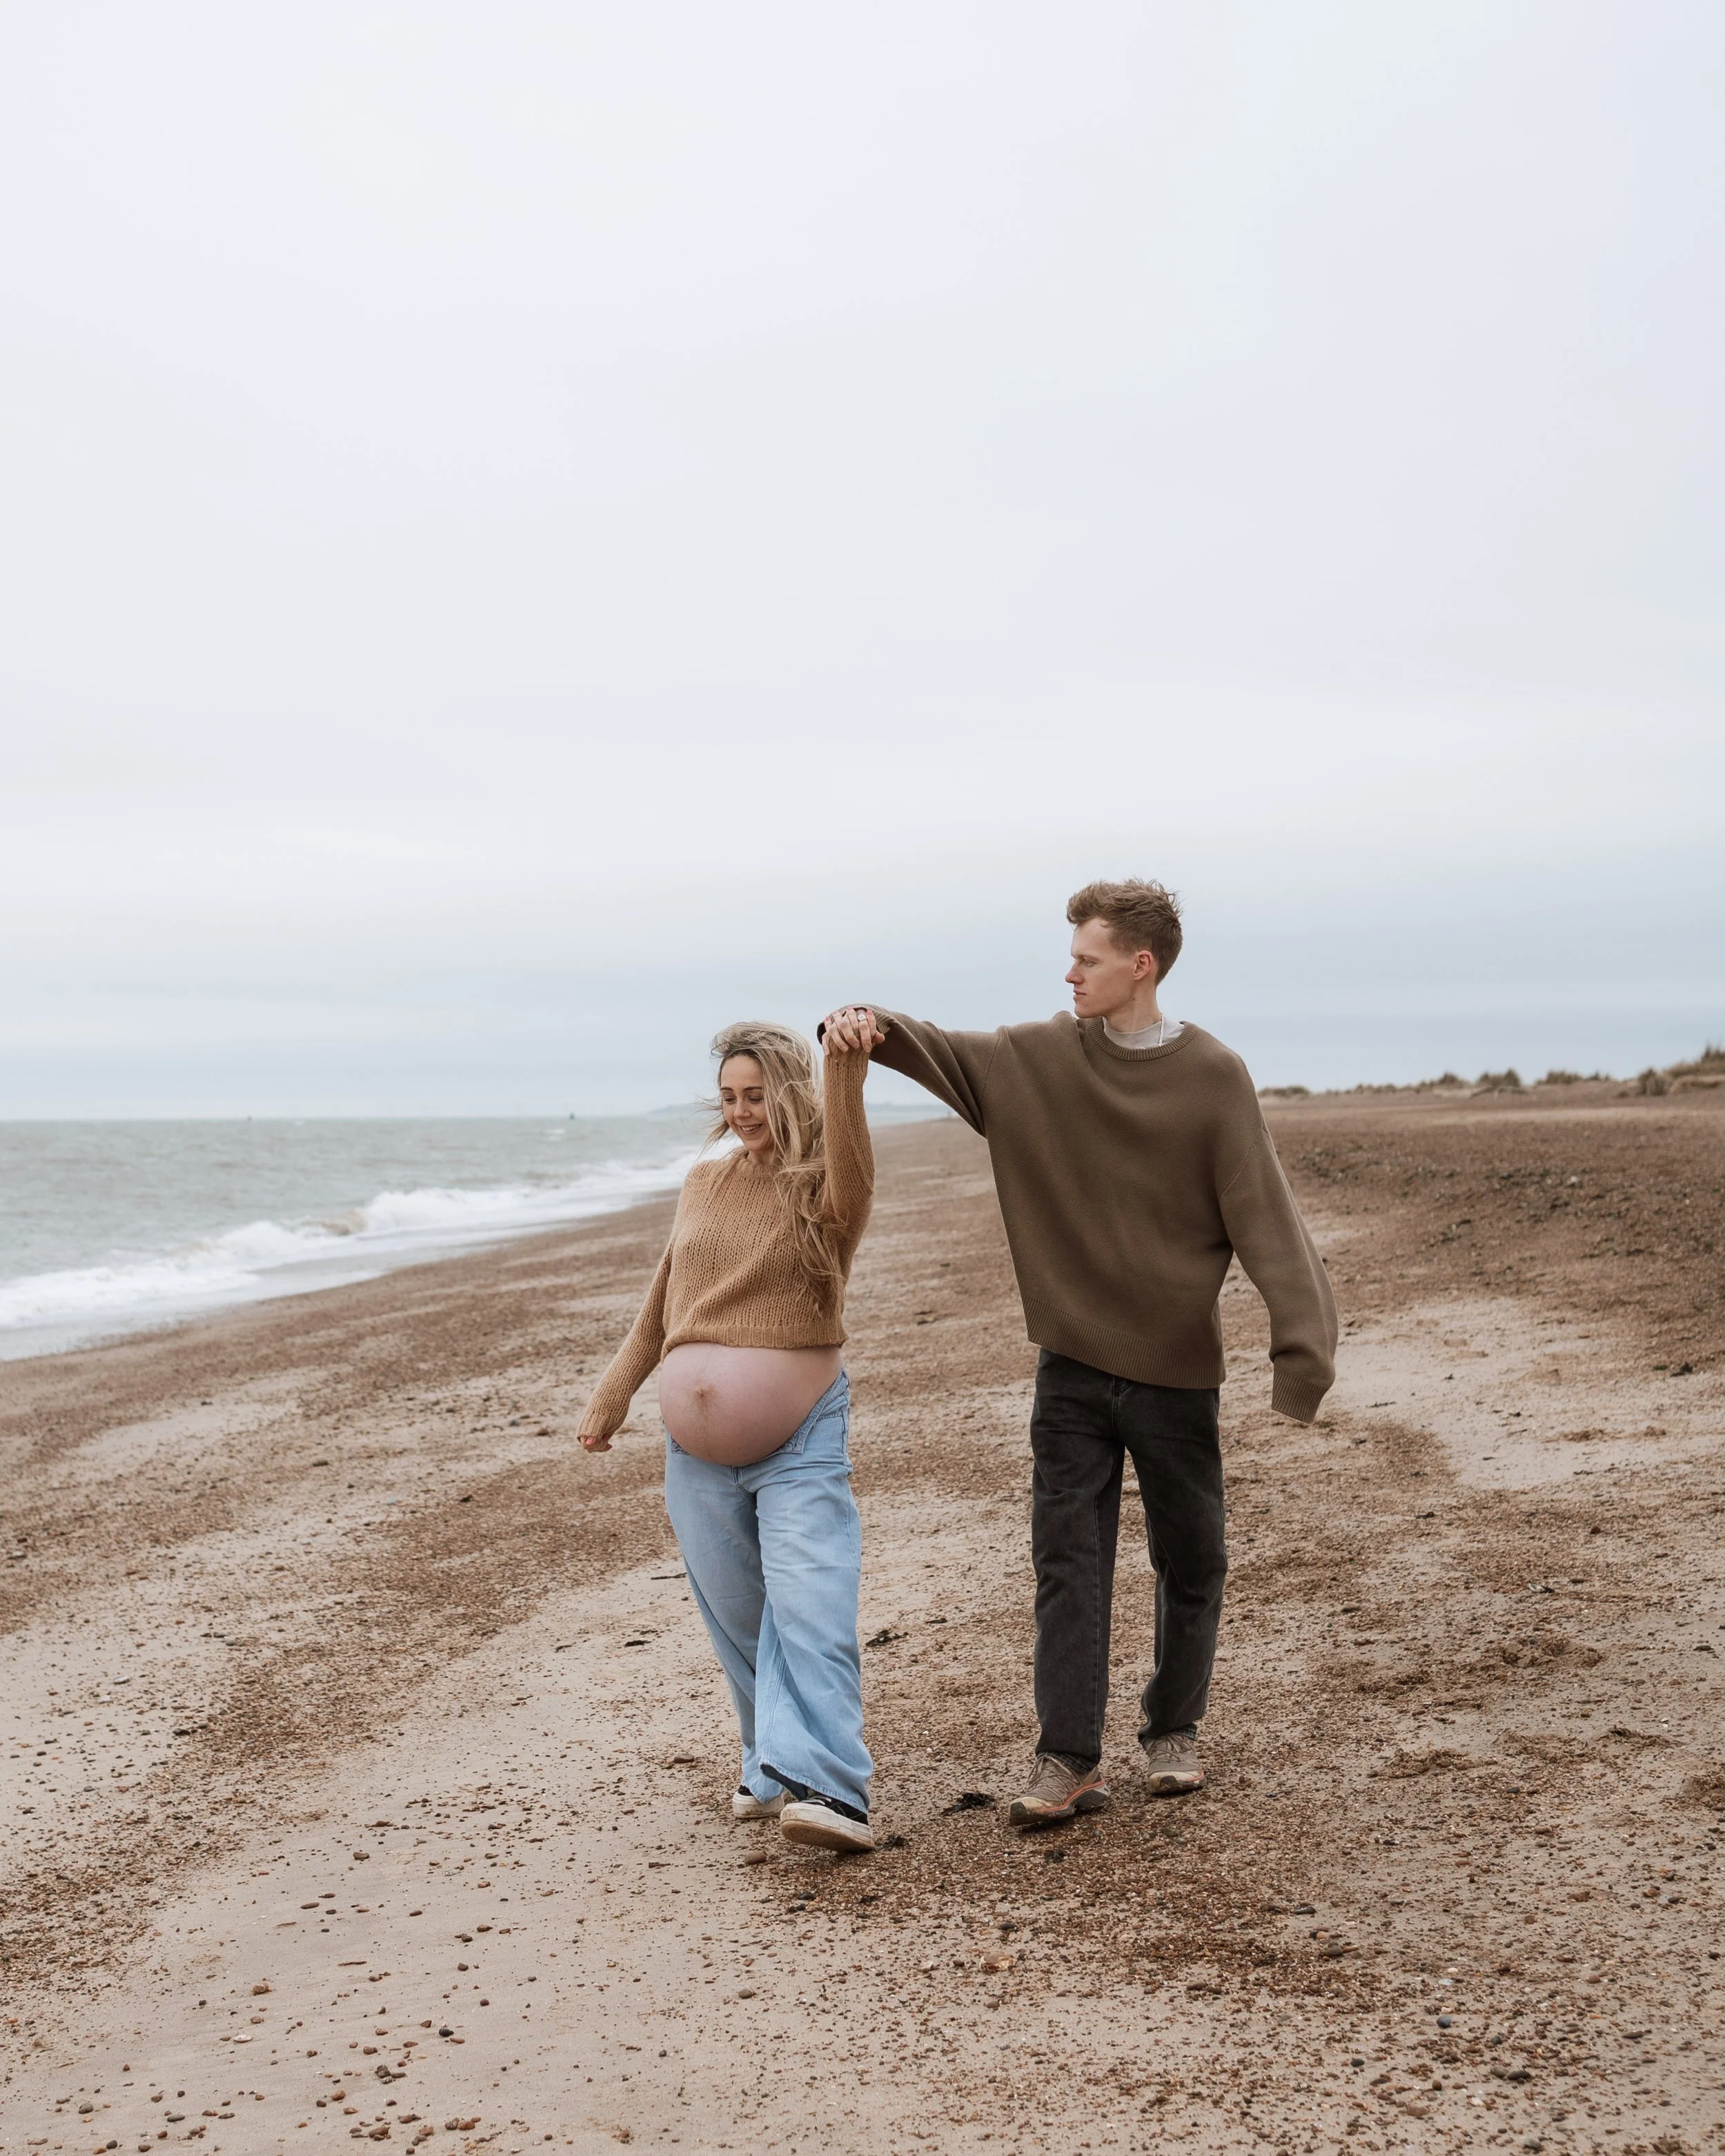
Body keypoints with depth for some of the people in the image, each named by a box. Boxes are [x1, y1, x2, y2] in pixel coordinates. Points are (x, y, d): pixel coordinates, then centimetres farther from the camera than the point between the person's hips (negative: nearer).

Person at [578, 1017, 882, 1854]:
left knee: (809, 1606, -17)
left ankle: (825, 1790, -26)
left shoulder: (823, 1189, -3)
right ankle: (771, 1766, 24)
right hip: (697, 1440, 5)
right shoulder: (704, 1183, 12)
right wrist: (612, 1394, 24)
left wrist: (846, 1072, -44)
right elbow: (662, 1303, 22)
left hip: (799, 1437, -5)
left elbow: (852, 1174, -30)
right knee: (735, 1615, 8)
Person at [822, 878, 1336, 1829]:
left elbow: (1266, 1219, -13)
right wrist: (872, 1024, -21)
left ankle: (1172, 1732, 30)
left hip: (1175, 1366, -2)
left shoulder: (1214, 1078, -9)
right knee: (1067, 1562, -2)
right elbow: (943, 1053, 3)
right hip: (1071, 1361, 2)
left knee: (1190, 1563, 11)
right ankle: (1067, 1761, 2)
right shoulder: (1040, 1057, 0)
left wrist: (1303, 1347, -22)